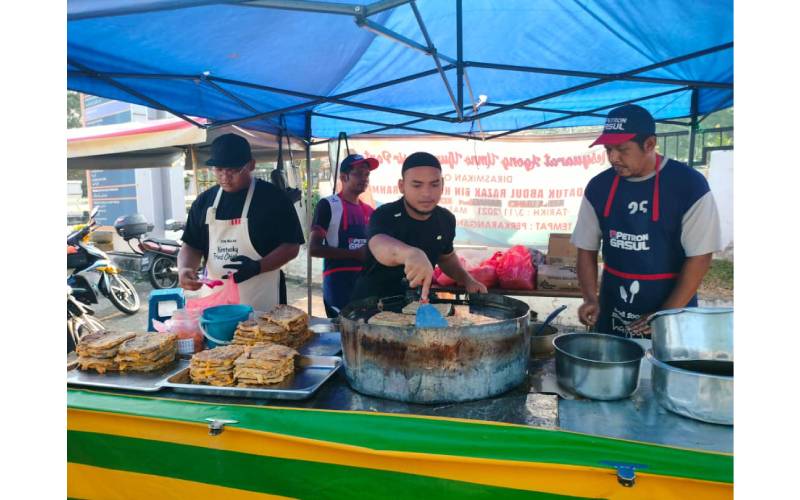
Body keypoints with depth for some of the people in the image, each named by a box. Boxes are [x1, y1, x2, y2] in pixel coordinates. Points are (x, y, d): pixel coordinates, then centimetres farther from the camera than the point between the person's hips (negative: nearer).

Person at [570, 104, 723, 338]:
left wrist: (666, 317, -16)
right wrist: (590, 298, -11)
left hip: (671, 310, -3)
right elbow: (586, 249, 3)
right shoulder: (599, 187, -2)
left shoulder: (689, 185, -13)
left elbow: (699, 257, -12)